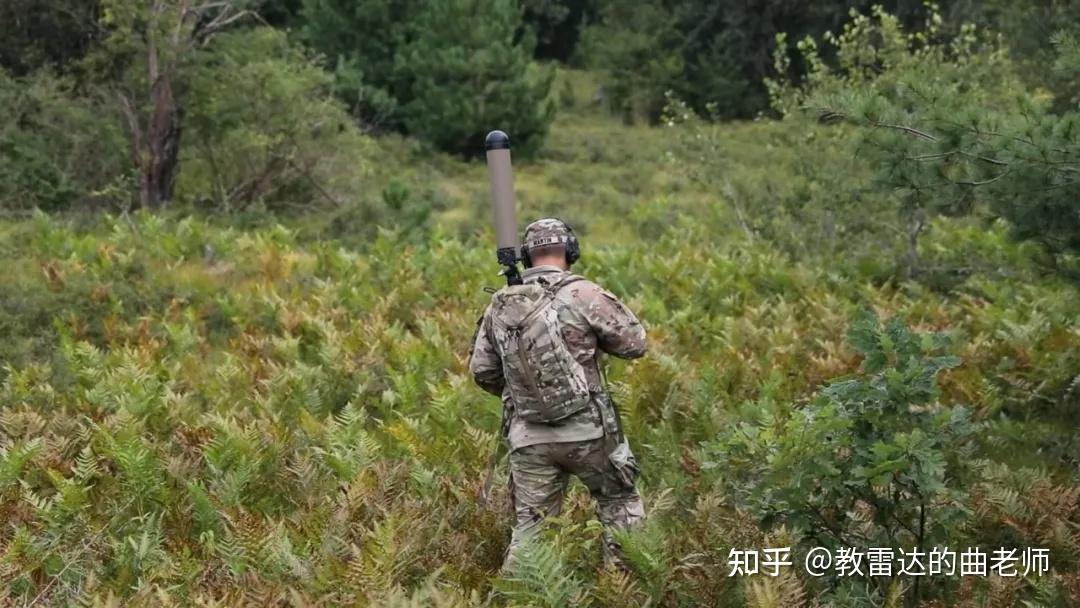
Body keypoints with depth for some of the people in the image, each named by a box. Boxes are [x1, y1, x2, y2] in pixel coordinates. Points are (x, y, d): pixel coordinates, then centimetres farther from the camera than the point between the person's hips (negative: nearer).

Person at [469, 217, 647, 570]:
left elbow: (481, 371, 10)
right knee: (619, 501, 18)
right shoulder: (583, 294, -10)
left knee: (530, 524, 11)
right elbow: (635, 343, -3)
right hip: (586, 429, -3)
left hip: (528, 436, 3)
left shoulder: (500, 305, 3)